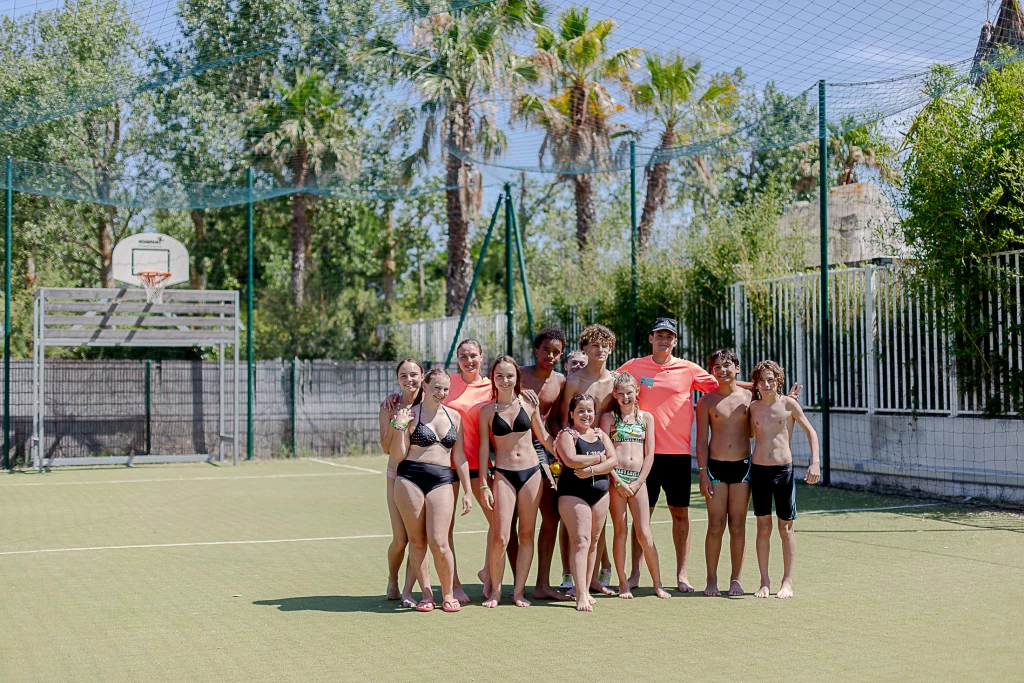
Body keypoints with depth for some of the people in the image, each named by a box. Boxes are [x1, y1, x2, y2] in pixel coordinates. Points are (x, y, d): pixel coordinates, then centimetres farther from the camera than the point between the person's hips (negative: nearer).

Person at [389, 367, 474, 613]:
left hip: (442, 481, 2)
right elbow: (398, 456, -1)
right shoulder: (410, 415, 1)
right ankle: (426, 594, 15)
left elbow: (459, 457, 15)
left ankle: (448, 594, 9)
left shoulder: (454, 416, 13)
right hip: (410, 479, -1)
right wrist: (399, 426, -14)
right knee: (417, 541, 3)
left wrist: (467, 492, 12)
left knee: (439, 543, -9)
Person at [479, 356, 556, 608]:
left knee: (527, 534, 5)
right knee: (500, 537, -9)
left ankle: (519, 590, 15)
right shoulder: (487, 410, 1)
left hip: (532, 472, 2)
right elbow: (484, 449, 3)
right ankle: (495, 589, 8)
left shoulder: (529, 405, 4)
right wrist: (484, 485, 0)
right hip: (503, 474, -2)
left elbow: (543, 436, 15)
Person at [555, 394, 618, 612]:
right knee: (581, 542, -12)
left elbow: (613, 461, 1)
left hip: (600, 491, 6)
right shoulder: (566, 435, 0)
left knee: (593, 541, 7)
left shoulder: (601, 435, 15)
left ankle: (586, 590, 16)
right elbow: (571, 460, -17)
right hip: (573, 493, -6)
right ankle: (581, 596, -16)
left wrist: (590, 470, -14)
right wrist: (599, 458, -7)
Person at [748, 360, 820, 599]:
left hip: (784, 470, -2)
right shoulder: (753, 407, 5)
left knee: (786, 527, 4)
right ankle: (764, 582, 12)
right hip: (758, 470, 2)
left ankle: (787, 582, 12)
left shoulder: (788, 404, -3)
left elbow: (810, 431, 0)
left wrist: (815, 463, -10)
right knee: (763, 527, 5)